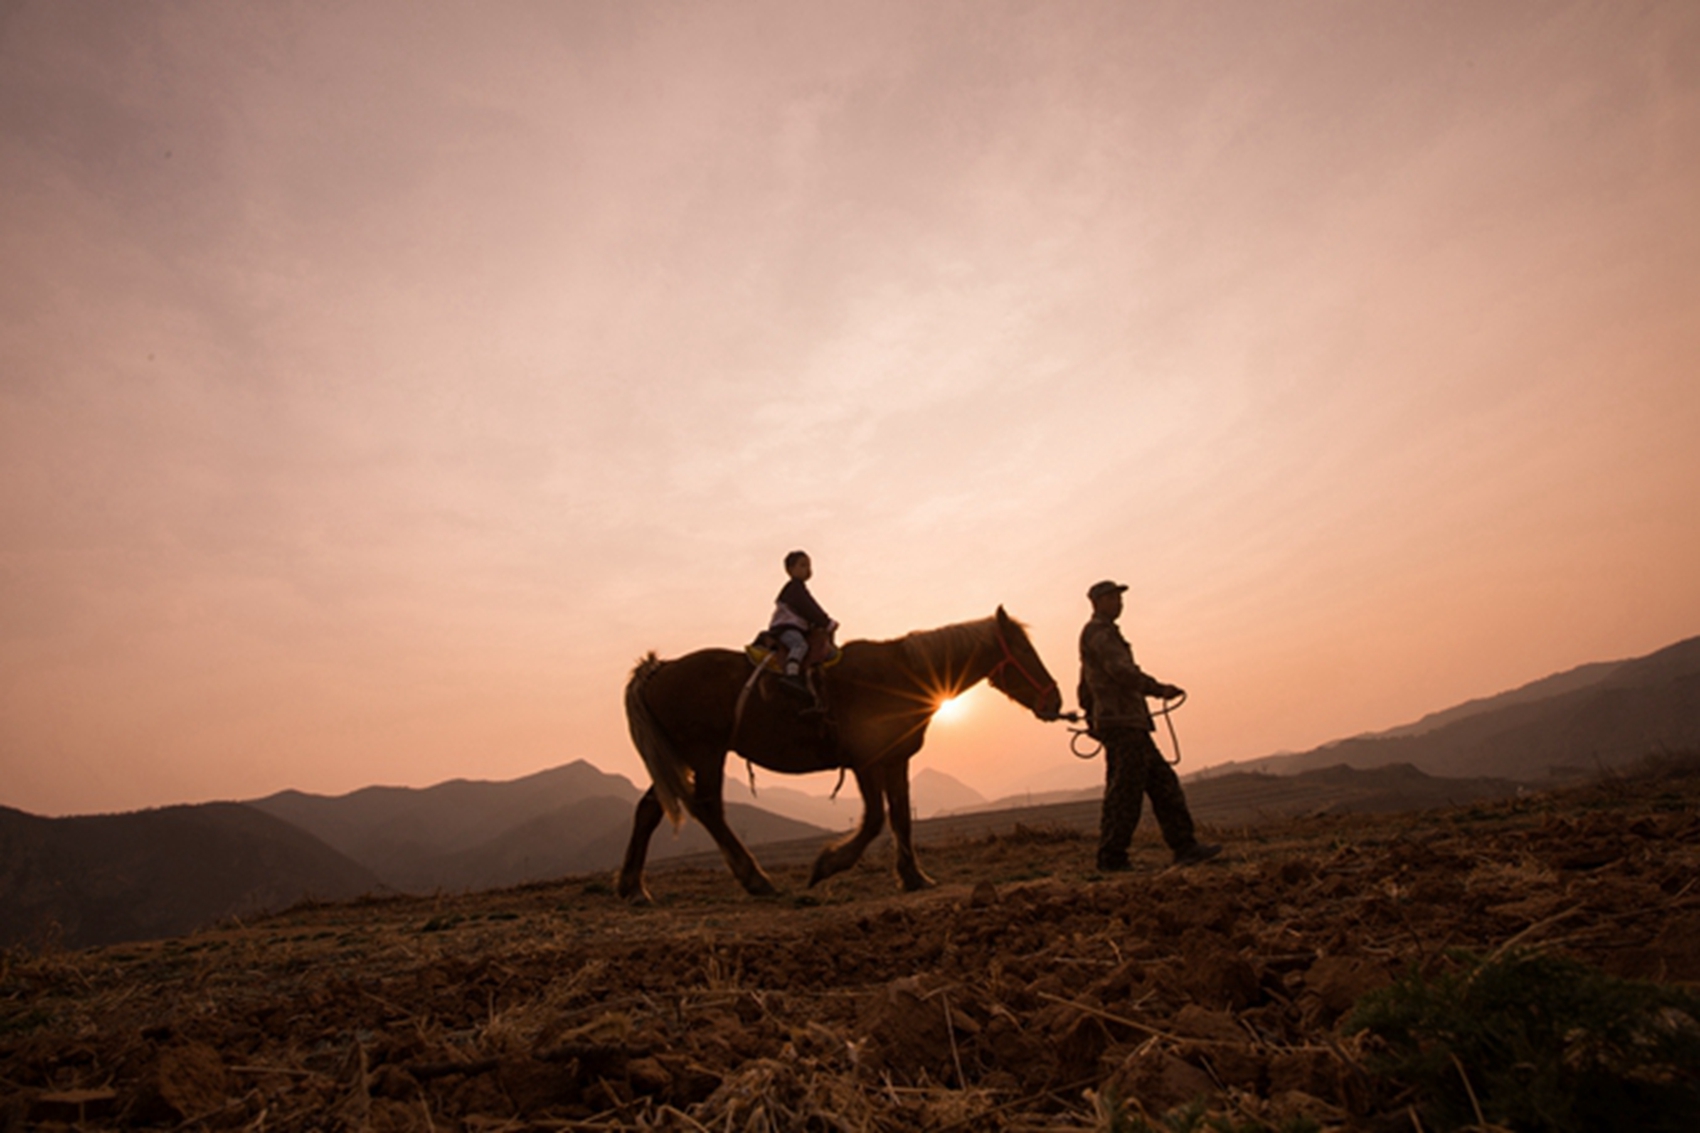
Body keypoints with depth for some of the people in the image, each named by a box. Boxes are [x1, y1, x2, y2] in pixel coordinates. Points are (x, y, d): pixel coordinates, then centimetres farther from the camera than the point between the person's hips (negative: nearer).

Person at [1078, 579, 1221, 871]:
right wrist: (1158, 689, -25)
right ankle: (1111, 857, -3)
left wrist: (1091, 717, 35)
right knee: (1125, 790, -8)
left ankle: (1185, 847, 7)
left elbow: (1085, 687, 31)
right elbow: (1120, 670, -23)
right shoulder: (1099, 632, -8)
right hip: (1122, 722, -10)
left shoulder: (1102, 634, 25)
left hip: (1131, 726, 10)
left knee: (1163, 783, 7)